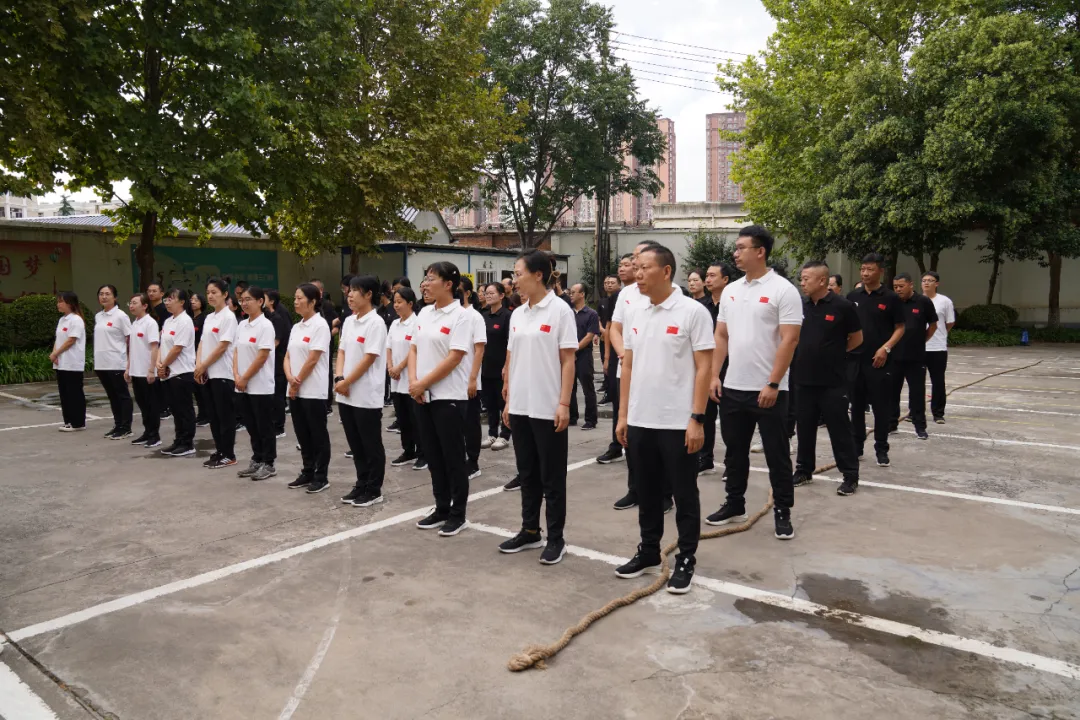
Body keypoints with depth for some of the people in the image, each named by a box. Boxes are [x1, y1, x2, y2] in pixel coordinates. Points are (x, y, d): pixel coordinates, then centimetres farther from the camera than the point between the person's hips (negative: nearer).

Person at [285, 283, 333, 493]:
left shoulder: (320, 325, -12)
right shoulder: (296, 327, 12)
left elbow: (312, 360, -16)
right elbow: (288, 356, 11)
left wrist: (297, 383, -11)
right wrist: (290, 378, -8)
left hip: (313, 391, -8)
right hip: (295, 391, 8)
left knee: (318, 435, 1)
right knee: (302, 434, 13)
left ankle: (321, 477, 9)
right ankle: (307, 473, 23)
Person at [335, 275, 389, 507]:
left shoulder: (375, 323, -12)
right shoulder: (348, 321, 11)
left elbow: (368, 359, -16)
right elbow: (341, 352, 11)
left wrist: (346, 382, -13)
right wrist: (338, 379, -5)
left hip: (367, 396, -7)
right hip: (346, 396, 7)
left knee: (371, 446, 4)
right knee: (356, 445, 14)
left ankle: (374, 490, 13)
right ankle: (361, 486, 25)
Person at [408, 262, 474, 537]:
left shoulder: (460, 316, -12)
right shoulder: (424, 313, 10)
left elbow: (454, 358, -18)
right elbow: (414, 349, 12)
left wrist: (423, 383, -15)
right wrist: (413, 381, -5)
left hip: (449, 396, -7)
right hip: (423, 397, 7)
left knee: (453, 457, 2)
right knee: (434, 457, 13)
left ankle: (458, 514, 13)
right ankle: (441, 509, 24)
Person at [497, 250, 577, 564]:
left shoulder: (560, 311, -8)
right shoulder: (517, 314, 10)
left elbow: (568, 361, -10)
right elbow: (511, 360, 13)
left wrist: (564, 403, -15)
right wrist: (508, 400, 11)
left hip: (548, 407, -6)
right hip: (521, 406, 6)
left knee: (551, 476, 3)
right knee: (527, 472, 14)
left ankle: (556, 538, 14)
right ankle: (530, 531, 26)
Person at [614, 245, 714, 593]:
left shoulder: (693, 311, -9)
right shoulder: (634, 315, 8)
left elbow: (704, 368, -10)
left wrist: (697, 418, -15)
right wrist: (623, 414, 10)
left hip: (678, 423, -5)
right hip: (640, 421, 6)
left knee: (684, 494, 7)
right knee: (647, 492, 16)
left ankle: (685, 560, 20)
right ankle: (648, 552, 30)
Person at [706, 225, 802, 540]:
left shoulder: (783, 290, -10)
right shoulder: (730, 290, 9)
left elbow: (789, 340, -14)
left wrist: (772, 384, -19)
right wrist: (715, 375, 5)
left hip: (768, 390, -6)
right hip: (732, 387, 6)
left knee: (776, 454, 5)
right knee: (734, 451, 15)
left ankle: (782, 511, 18)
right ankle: (735, 505, 29)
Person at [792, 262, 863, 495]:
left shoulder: (842, 306, -9)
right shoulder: (799, 305, 3)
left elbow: (857, 338, 2)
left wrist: (835, 353, 6)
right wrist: (811, 353, 6)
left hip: (833, 381, -4)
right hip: (804, 379, 5)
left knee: (839, 429, 1)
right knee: (805, 428, 14)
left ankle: (850, 476, 12)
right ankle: (804, 470, 27)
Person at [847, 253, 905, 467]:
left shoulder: (890, 298, -3)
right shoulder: (853, 296, 7)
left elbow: (900, 328, -1)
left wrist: (886, 348, -13)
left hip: (879, 361, -3)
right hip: (855, 359, 3)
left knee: (880, 406, 2)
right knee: (856, 405, 10)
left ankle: (881, 449, 11)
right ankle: (856, 445, 21)